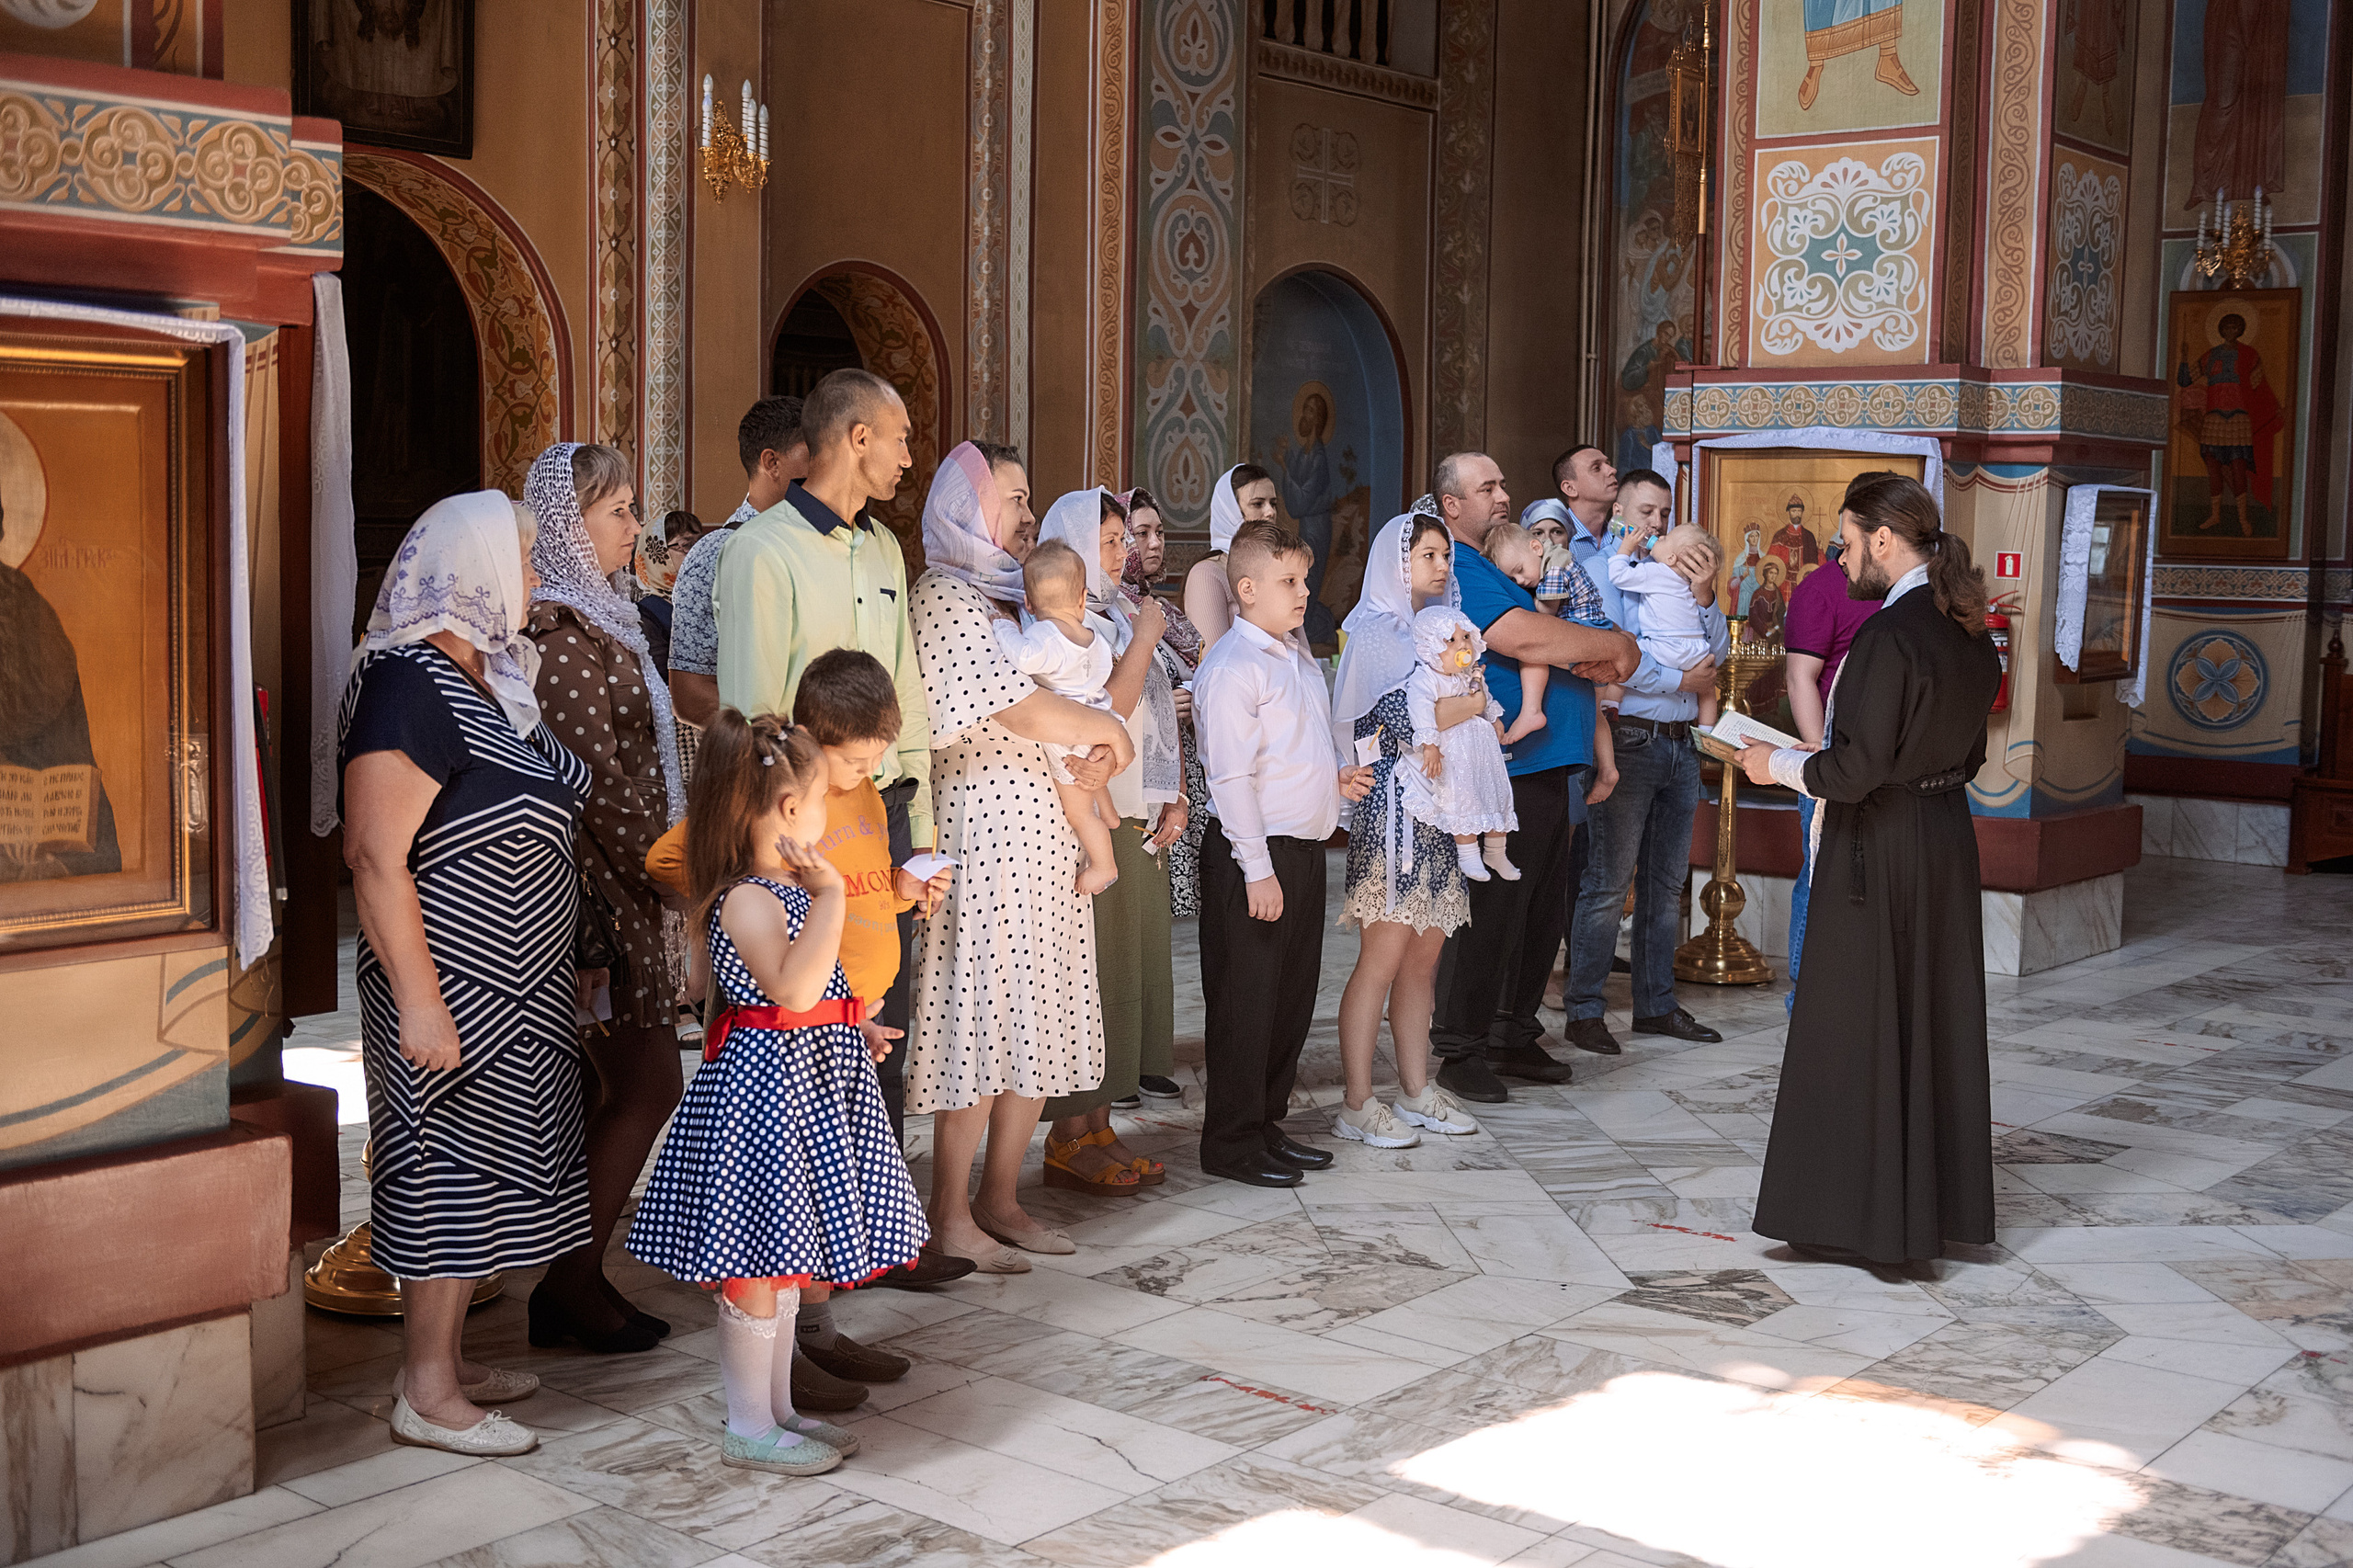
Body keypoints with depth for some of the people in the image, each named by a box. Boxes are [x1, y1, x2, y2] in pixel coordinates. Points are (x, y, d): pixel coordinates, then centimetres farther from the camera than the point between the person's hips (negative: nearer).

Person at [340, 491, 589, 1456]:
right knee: (448, 1169, -2)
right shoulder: (409, 688, -18)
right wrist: (417, 1003, -26)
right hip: (456, 988, -10)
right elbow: (378, 857, -23)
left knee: (482, 1171, 15)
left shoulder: (486, 678, 12)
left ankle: (446, 1360, 26)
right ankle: (426, 1394, 9)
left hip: (515, 989, 10)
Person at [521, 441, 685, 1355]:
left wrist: (665, 875, 12)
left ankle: (569, 1282, 21)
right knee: (647, 1084, -5)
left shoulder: (596, 620, 14)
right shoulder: (563, 634, -17)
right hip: (602, 891, -10)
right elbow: (602, 784, -20)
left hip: (615, 890, 10)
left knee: (613, 1088, 13)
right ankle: (573, 1282, 5)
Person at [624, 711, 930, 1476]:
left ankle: (777, 1408, 29)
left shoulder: (787, 890, 11)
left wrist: (852, 1031, 26)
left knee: (781, 1262, 18)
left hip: (808, 1078, 10)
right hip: (767, 1079, -10)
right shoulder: (746, 899, -20)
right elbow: (792, 989, -34)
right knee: (758, 1269, 0)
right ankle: (748, 1429, 10)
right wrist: (829, 894, -31)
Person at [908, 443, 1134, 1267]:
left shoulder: (1013, 597, 19)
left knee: (1038, 1018, 9)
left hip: (1046, 835, 9)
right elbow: (1022, 709, -18)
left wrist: (1099, 749, -1)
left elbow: (1069, 699, 20)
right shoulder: (945, 598, -9)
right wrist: (1108, 731, -3)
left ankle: (999, 1199, 19)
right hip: (986, 834, -9)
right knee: (979, 1015, -5)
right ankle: (950, 1214, 4)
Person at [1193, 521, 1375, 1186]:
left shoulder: (1299, 654, 14)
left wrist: (1334, 778, 9)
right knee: (1246, 999, -1)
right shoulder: (1232, 667, -15)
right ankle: (1232, 1141, 10)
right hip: (1254, 855, -9)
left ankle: (1267, 1122, 27)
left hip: (1304, 848, 9)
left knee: (1294, 994, 15)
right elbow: (1231, 776, -19)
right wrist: (1258, 870, -20)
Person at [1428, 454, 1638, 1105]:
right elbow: (1524, 638, -22)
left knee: (1543, 911, 13)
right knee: (1489, 915, -4)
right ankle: (1462, 1051, 5)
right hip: (1504, 774, -9)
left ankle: (1514, 1037, 24)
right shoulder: (1456, 570, -9)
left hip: (1554, 768, 10)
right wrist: (1614, 645, -9)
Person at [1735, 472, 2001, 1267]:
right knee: (1934, 1018, 16)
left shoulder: (1889, 633, -20)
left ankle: (1859, 1214, 11)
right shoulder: (1970, 632, 6)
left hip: (1879, 851, -8)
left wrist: (1780, 767, -5)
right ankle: (1940, 1198, 26)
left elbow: (1858, 768, -22)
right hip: (1947, 842, 8)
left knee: (1856, 1029, 3)